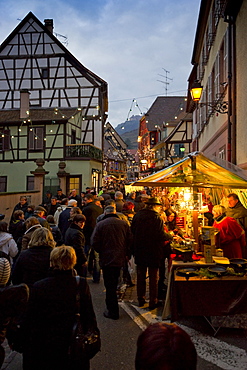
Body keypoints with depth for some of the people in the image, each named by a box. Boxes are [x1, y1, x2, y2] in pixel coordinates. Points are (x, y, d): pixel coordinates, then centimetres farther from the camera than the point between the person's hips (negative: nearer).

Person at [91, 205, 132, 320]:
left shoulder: (100, 224, -9)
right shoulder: (124, 224, 1)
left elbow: (94, 242, -11)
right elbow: (130, 241, 1)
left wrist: (101, 252, 6)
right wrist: (126, 254, 14)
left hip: (106, 259, -4)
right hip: (120, 259, 4)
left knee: (109, 285, 4)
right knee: (114, 283, 21)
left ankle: (113, 311, 10)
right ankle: (113, 309, 34)